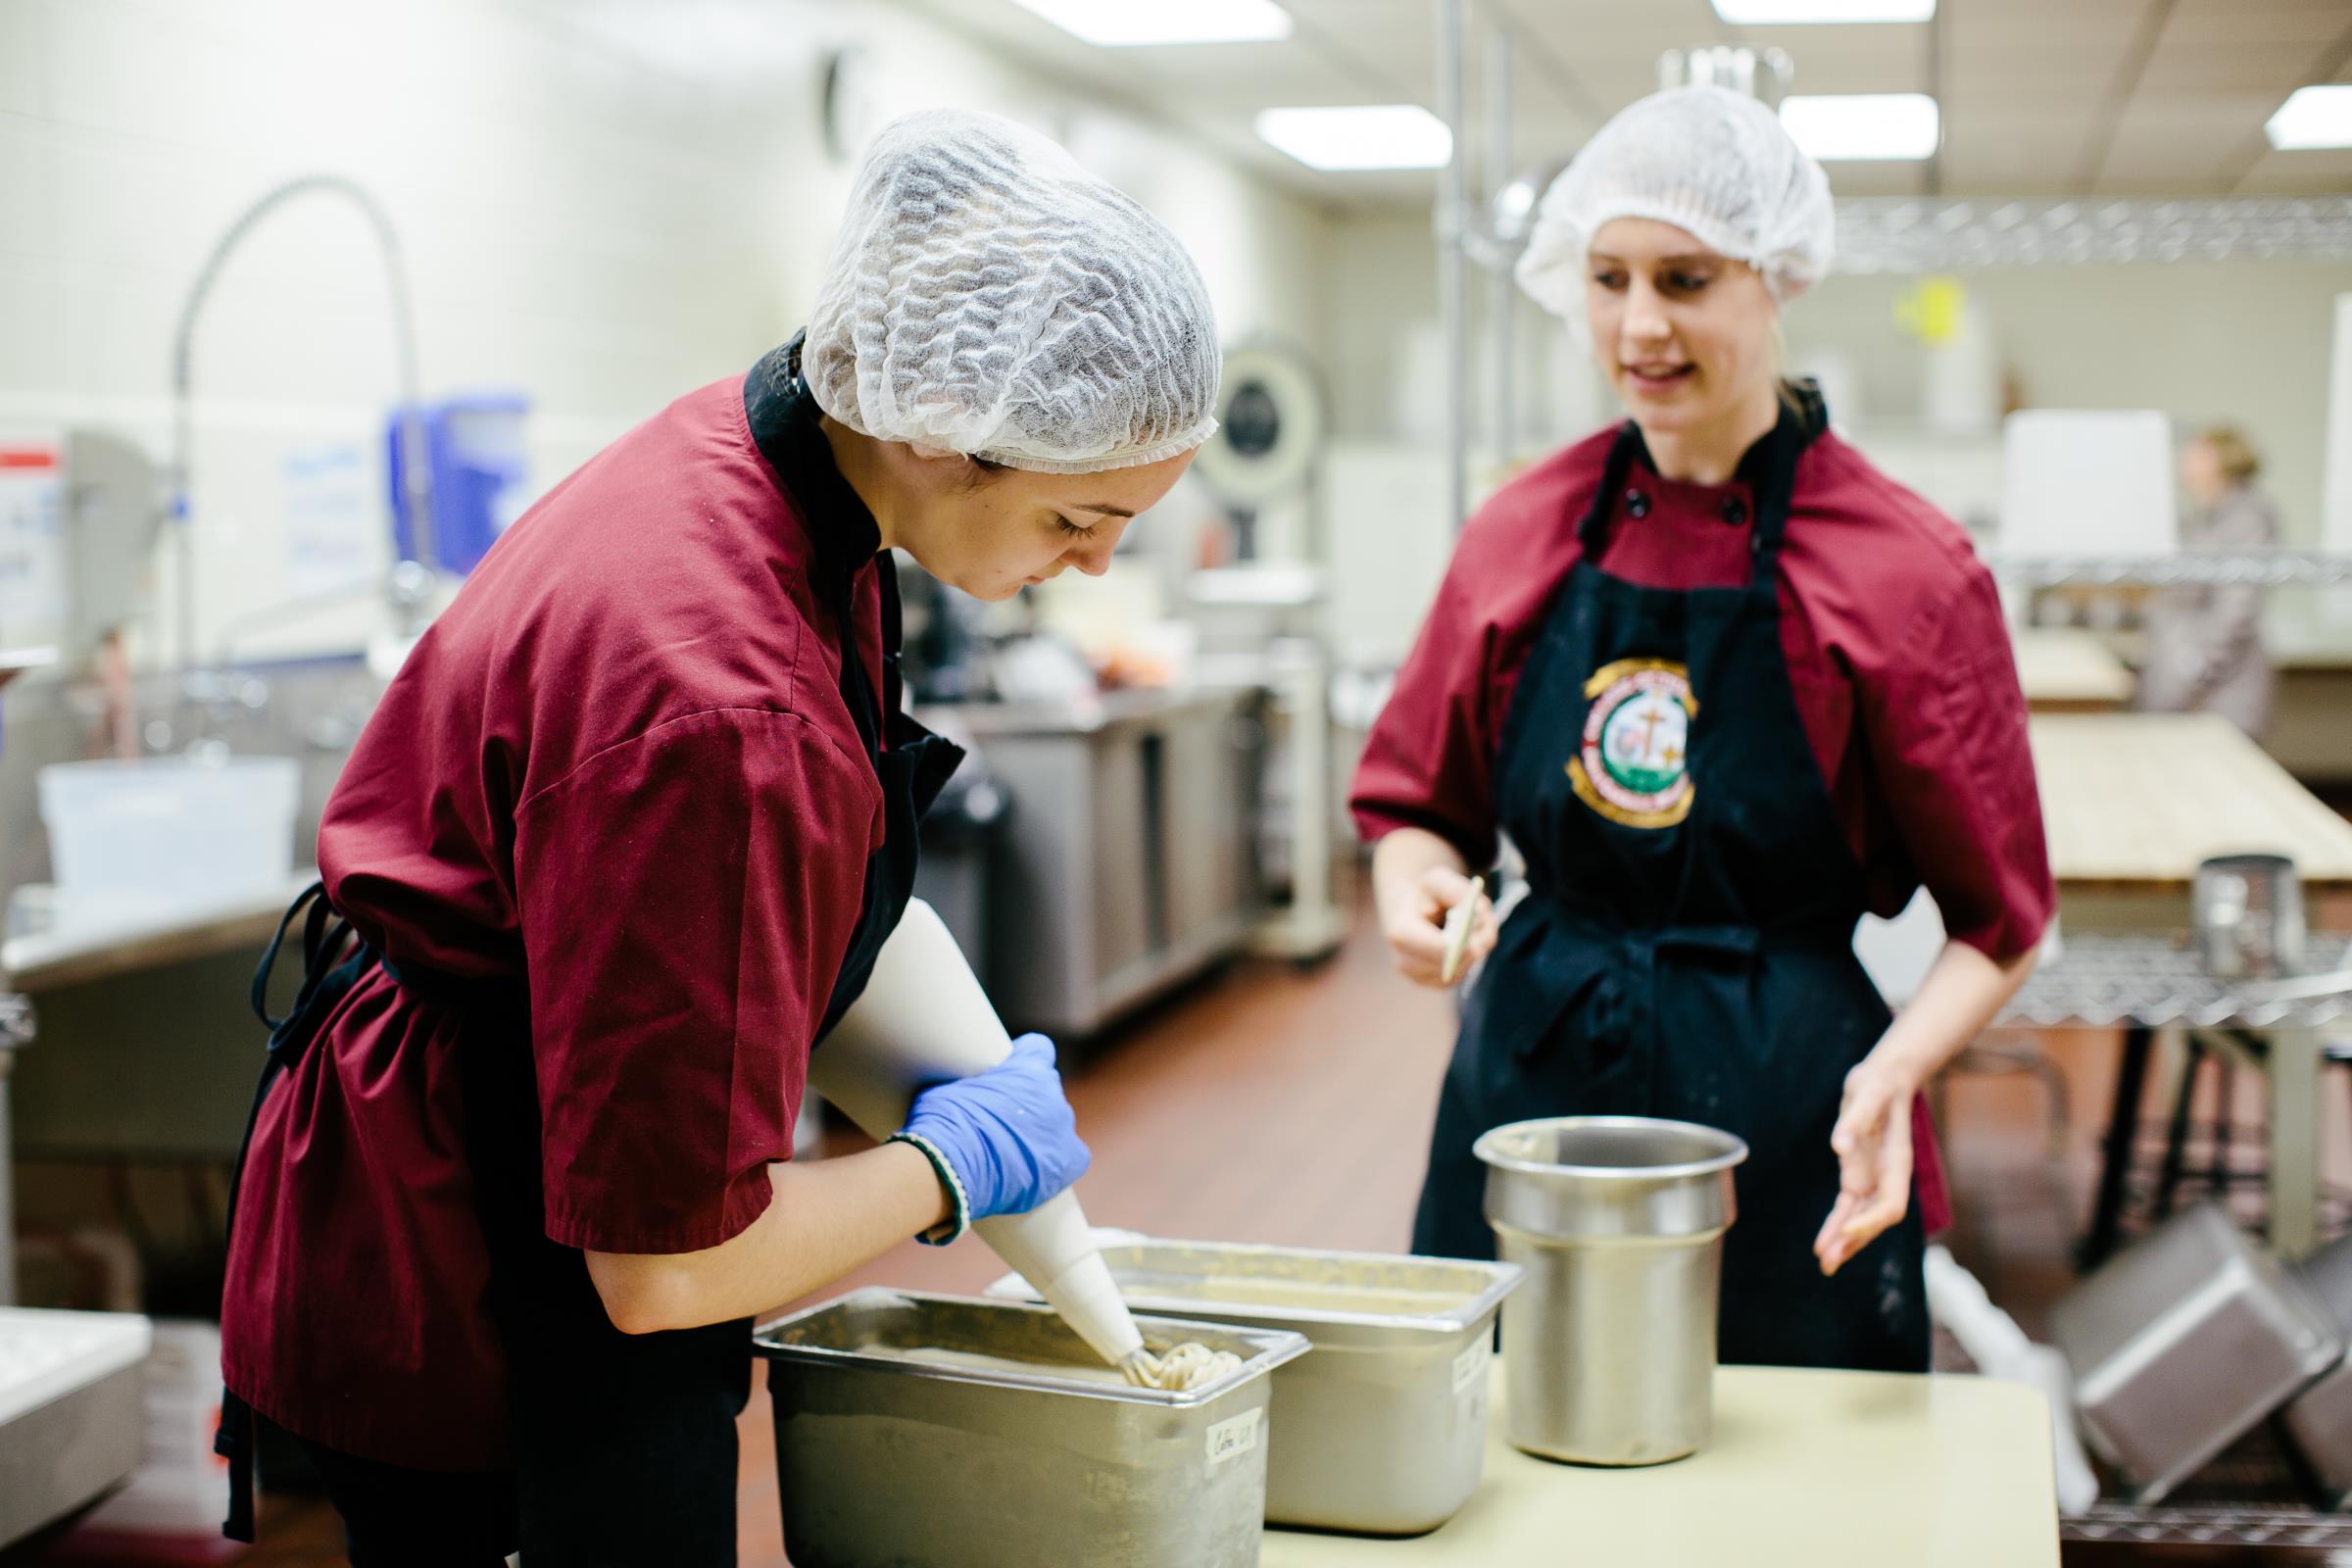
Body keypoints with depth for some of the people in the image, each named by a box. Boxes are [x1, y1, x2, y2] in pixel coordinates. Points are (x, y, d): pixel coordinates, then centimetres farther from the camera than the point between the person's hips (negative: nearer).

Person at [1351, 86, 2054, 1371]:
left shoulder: (1904, 571, -7)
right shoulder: (1523, 533, 4)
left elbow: (1997, 920, -3)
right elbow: (1422, 802, 14)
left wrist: (1897, 1067, -20)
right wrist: (1413, 889, -8)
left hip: (1780, 1121, -3)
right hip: (1527, 1081, 3)